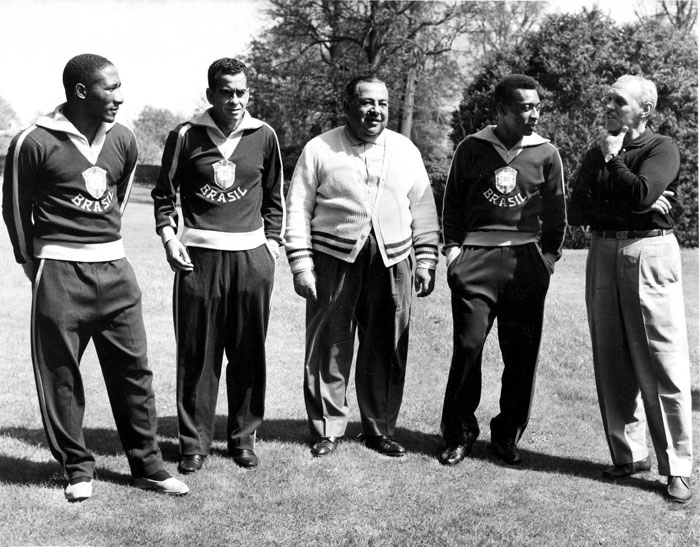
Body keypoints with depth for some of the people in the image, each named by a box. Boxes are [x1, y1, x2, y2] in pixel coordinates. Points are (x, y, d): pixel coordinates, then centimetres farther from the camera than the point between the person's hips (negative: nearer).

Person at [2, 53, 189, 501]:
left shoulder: (123, 141, 4)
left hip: (114, 267, 4)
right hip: (59, 272, -4)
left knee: (133, 370, 8)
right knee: (60, 375, 5)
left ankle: (148, 465, 20)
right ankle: (78, 469, 21)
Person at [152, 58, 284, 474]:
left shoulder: (264, 136, 6)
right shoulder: (186, 135, 1)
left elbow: (274, 196, 15)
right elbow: (164, 193, 10)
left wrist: (273, 242, 8)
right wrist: (169, 237, -3)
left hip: (251, 256, 1)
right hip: (198, 256, -1)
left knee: (249, 353, 6)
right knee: (197, 354, 2)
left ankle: (244, 436, 20)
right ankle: (195, 442, 14)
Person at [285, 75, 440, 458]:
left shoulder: (405, 151, 12)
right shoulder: (319, 149, 2)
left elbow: (423, 210, 14)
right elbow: (298, 209, 1)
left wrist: (426, 260, 7)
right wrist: (301, 263, -6)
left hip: (392, 262, 3)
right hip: (333, 259, -2)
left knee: (386, 352, 7)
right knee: (328, 349, 2)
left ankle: (380, 429, 22)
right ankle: (327, 430, 16)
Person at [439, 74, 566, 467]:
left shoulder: (546, 154, 7)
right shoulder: (472, 149, 6)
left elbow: (556, 212, 13)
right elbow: (453, 203, 12)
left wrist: (550, 255, 6)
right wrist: (452, 245, 3)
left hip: (527, 260, 1)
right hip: (476, 258, -1)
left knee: (523, 353, 3)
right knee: (468, 346, -5)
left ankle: (508, 435, 18)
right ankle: (460, 434, 10)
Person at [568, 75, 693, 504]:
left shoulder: (662, 149, 1)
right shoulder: (595, 155, 16)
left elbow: (640, 194, -18)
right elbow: (577, 211, 5)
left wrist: (613, 159, -4)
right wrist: (628, 210, -8)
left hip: (650, 251, -5)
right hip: (604, 254, 5)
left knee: (664, 364, -6)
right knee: (612, 364, 6)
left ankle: (678, 467, 1)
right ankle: (629, 454, 17)